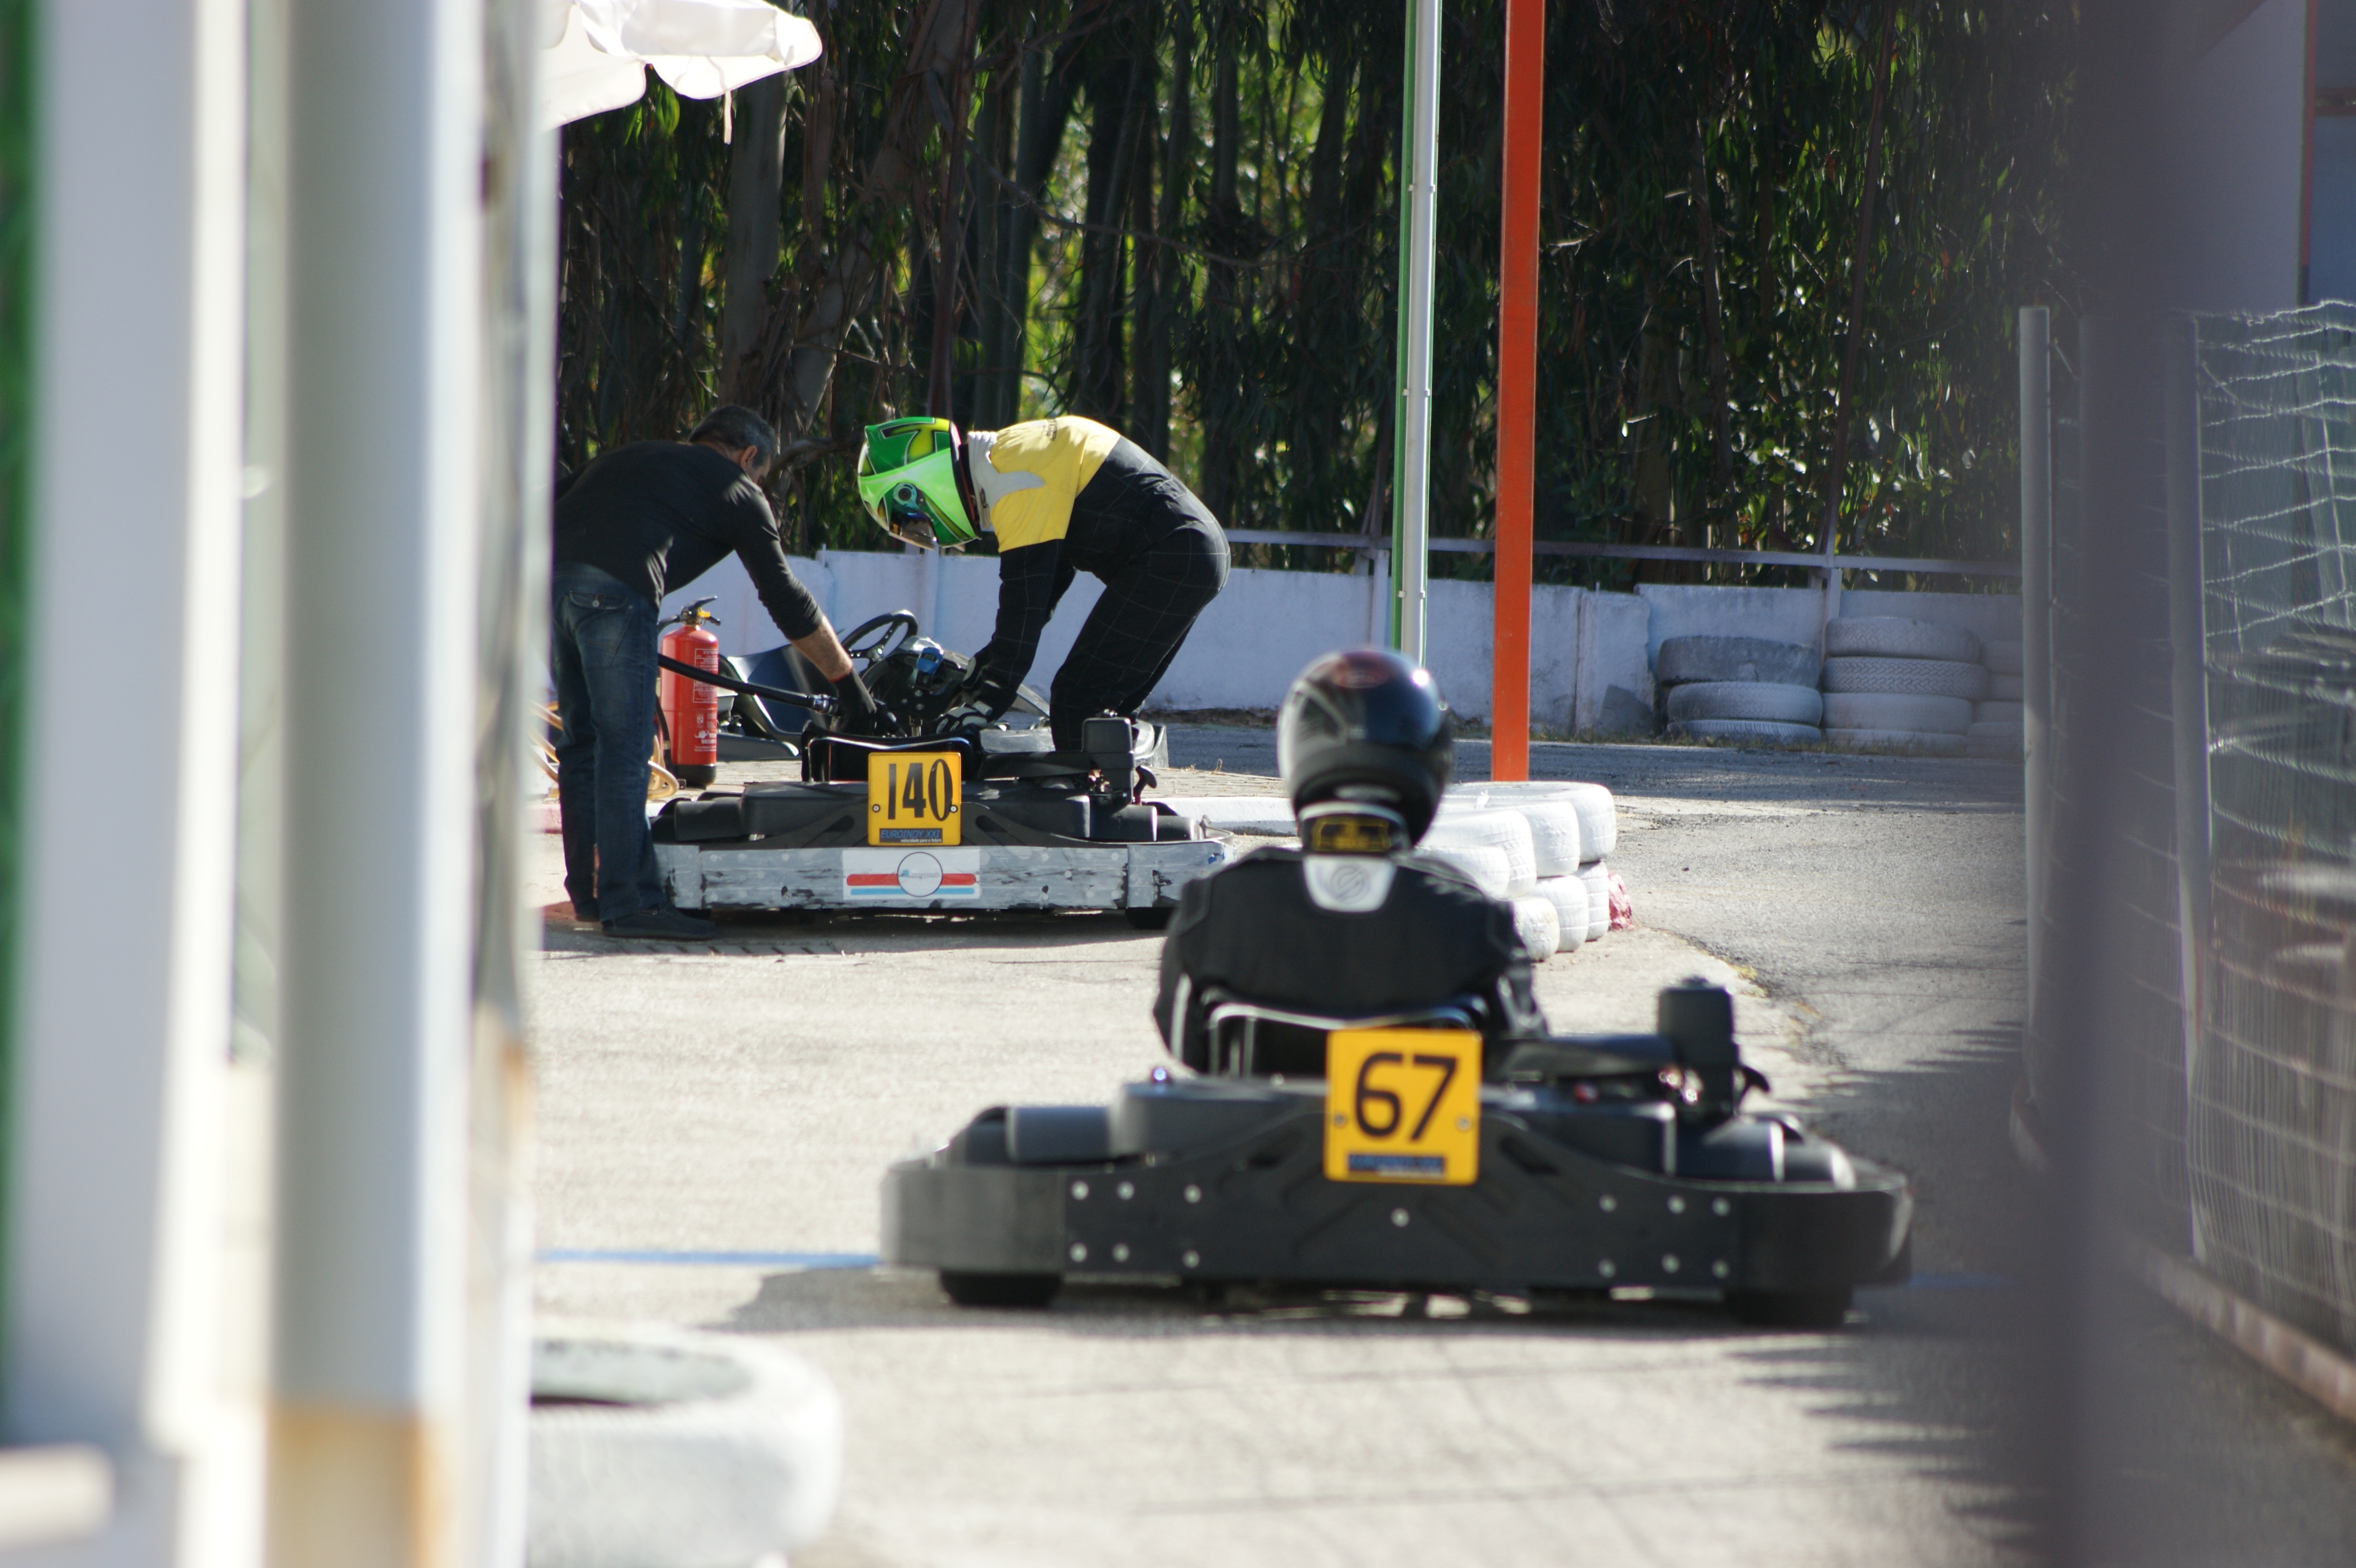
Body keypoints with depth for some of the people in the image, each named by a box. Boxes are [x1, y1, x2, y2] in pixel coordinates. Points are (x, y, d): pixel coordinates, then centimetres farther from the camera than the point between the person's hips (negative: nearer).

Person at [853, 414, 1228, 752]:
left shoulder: (1016, 482, -17)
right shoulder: (1009, 454, 15)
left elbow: (1025, 597, -21)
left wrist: (988, 701, -18)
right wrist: (987, 664, 22)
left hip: (1167, 561, -10)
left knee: (1077, 702, -11)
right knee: (1111, 709, 15)